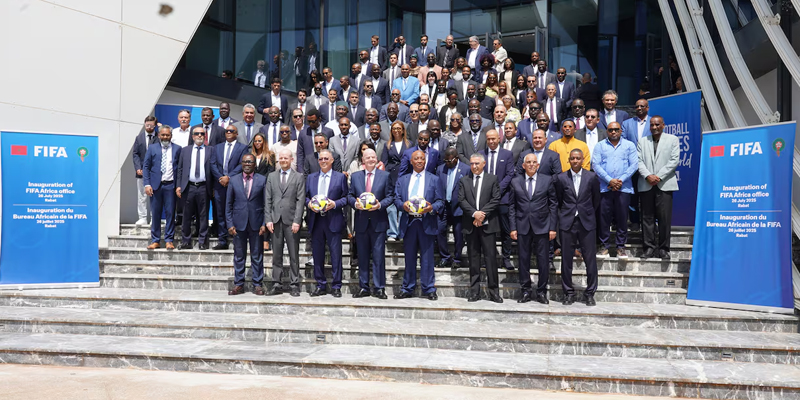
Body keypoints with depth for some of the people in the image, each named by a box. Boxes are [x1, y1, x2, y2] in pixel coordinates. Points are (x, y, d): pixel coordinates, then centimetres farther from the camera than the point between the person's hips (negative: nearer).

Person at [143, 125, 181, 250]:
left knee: (170, 213, 1)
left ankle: (169, 240, 10)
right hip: (155, 185, 1)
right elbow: (146, 167, 5)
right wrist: (147, 184, -5)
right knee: (155, 213, 5)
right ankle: (155, 240, 13)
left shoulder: (177, 149, 7)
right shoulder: (152, 148, 8)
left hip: (170, 185, -1)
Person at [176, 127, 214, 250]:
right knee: (187, 216, 6)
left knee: (203, 216, 4)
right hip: (189, 187, 2)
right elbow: (180, 169, 10)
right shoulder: (185, 150, 12)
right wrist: (178, 186, 1)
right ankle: (186, 241, 15)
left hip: (203, 188, -1)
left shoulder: (211, 150, 6)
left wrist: (213, 187, -7)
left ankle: (202, 242, 11)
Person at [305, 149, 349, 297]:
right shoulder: (311, 178, 14)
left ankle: (336, 286, 8)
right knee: (317, 255, 7)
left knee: (336, 254, -2)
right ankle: (320, 286, 17)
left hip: (333, 221, -3)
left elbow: (345, 197, 1)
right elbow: (305, 196, 15)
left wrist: (335, 204, -15)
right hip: (316, 221, 3)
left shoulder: (340, 177, 5)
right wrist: (309, 203, -6)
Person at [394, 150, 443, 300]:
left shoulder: (434, 179, 10)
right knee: (409, 258, 7)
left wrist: (432, 208, -16)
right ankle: (407, 289, 15)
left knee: (427, 258, -2)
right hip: (408, 223, 2)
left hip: (426, 223, -2)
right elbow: (396, 199, 10)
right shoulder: (402, 180, 16)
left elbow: (440, 202, 5)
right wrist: (403, 205, -12)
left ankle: (429, 289, 6)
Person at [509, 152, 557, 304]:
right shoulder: (515, 182, 7)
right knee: (523, 260, 5)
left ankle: (541, 292, 14)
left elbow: (552, 205, 4)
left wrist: (552, 227, -2)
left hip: (541, 227, -1)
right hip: (522, 227, 1)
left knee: (542, 260, 2)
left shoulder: (547, 180, 4)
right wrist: (513, 227, -1)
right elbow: (511, 206, 7)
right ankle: (525, 292, 15)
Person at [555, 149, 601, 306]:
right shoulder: (561, 178, 2)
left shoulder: (592, 177, 2)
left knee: (590, 259, 1)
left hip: (587, 223, 0)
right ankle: (568, 293, 14)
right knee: (566, 259, 4)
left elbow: (596, 199, 11)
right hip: (567, 223, 0)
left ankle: (590, 293, 12)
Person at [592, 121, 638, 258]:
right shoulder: (600, 146, 10)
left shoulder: (629, 145, 11)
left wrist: (621, 180, -9)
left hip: (624, 187, 0)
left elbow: (634, 165, 3)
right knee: (604, 217, 0)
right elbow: (596, 165, 0)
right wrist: (610, 180, -11)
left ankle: (621, 246, 10)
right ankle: (604, 245, 10)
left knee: (622, 217, 1)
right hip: (604, 188, 0)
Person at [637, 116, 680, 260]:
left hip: (664, 184, -2)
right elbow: (639, 161, 6)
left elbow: (675, 160, 0)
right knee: (647, 217, 2)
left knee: (665, 217, -4)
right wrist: (647, 176, -10)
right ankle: (649, 247, 8)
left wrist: (659, 176, -9)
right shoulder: (642, 141, 15)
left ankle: (663, 248, 3)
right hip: (646, 185, 2)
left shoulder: (673, 139, 9)